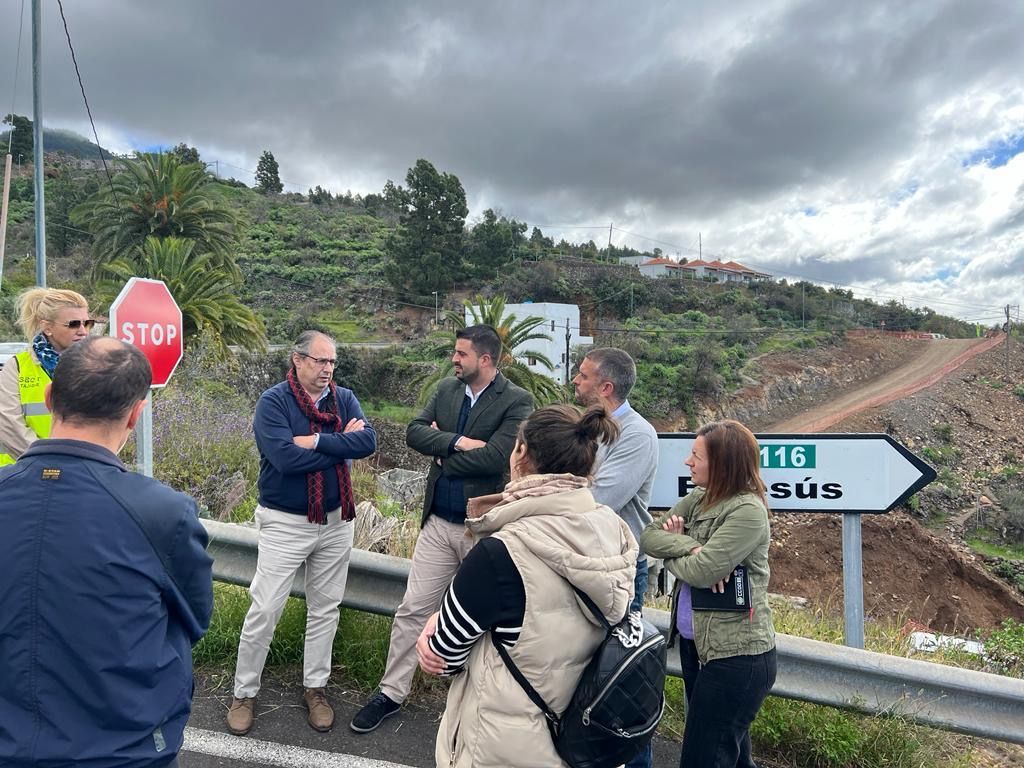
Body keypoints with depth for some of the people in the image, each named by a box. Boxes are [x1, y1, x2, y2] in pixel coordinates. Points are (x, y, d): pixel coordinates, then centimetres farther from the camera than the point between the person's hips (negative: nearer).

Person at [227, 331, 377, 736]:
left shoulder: (344, 398, -1)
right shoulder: (273, 401, -13)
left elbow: (368, 441, -16)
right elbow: (286, 457, -26)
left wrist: (317, 440, -23)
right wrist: (342, 444, -18)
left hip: (336, 521, 4)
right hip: (285, 523, -4)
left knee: (325, 609, 14)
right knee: (264, 611, 3)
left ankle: (315, 688, 31)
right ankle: (244, 693, 24)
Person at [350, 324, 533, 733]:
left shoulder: (517, 401, -14)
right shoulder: (447, 388, 4)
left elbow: (494, 458, -24)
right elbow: (414, 432, -4)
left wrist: (442, 452, -10)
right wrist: (457, 442, -19)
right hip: (439, 522, 5)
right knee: (413, 609, 10)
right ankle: (392, 692, 28)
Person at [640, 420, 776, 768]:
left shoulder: (748, 511, -18)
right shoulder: (697, 499, 6)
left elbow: (701, 571, -25)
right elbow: (648, 536, -2)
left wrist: (672, 547, -6)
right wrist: (690, 547, -19)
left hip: (736, 654, -8)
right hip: (695, 644, 8)